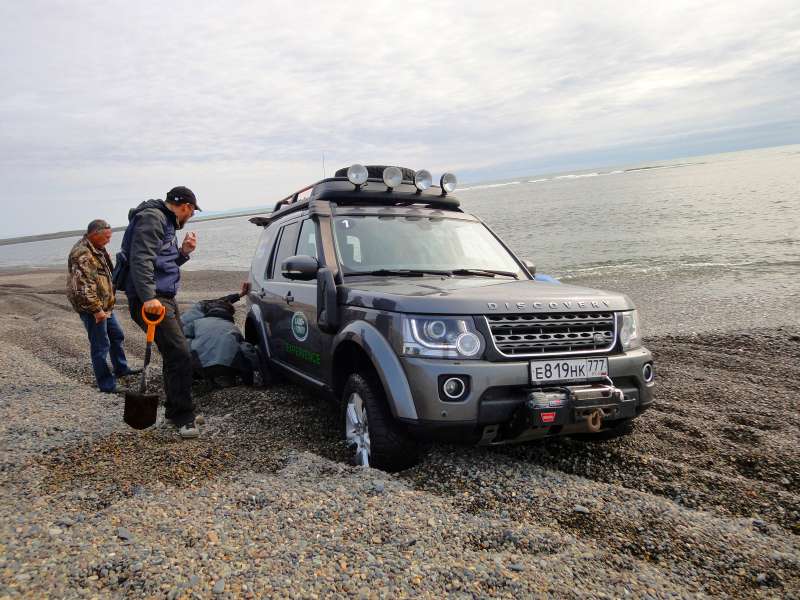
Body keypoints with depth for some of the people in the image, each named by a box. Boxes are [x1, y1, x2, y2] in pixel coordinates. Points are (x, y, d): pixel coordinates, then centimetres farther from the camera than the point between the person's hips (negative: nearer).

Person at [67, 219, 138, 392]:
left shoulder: (97, 249, 12)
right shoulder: (82, 255, -21)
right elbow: (83, 287, -26)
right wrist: (96, 309, -25)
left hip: (104, 305, 10)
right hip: (92, 308, -10)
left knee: (117, 336, 21)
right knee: (101, 345, -4)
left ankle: (121, 369, 37)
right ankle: (107, 384, 4)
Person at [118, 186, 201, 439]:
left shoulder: (166, 221, 22)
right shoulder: (151, 218, -10)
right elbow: (140, 259, -22)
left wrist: (183, 252, 10)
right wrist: (149, 297, -31)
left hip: (165, 298, 11)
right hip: (151, 300, -11)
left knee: (175, 356, 14)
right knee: (180, 355, -13)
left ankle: (174, 411, 26)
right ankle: (183, 417, -4)